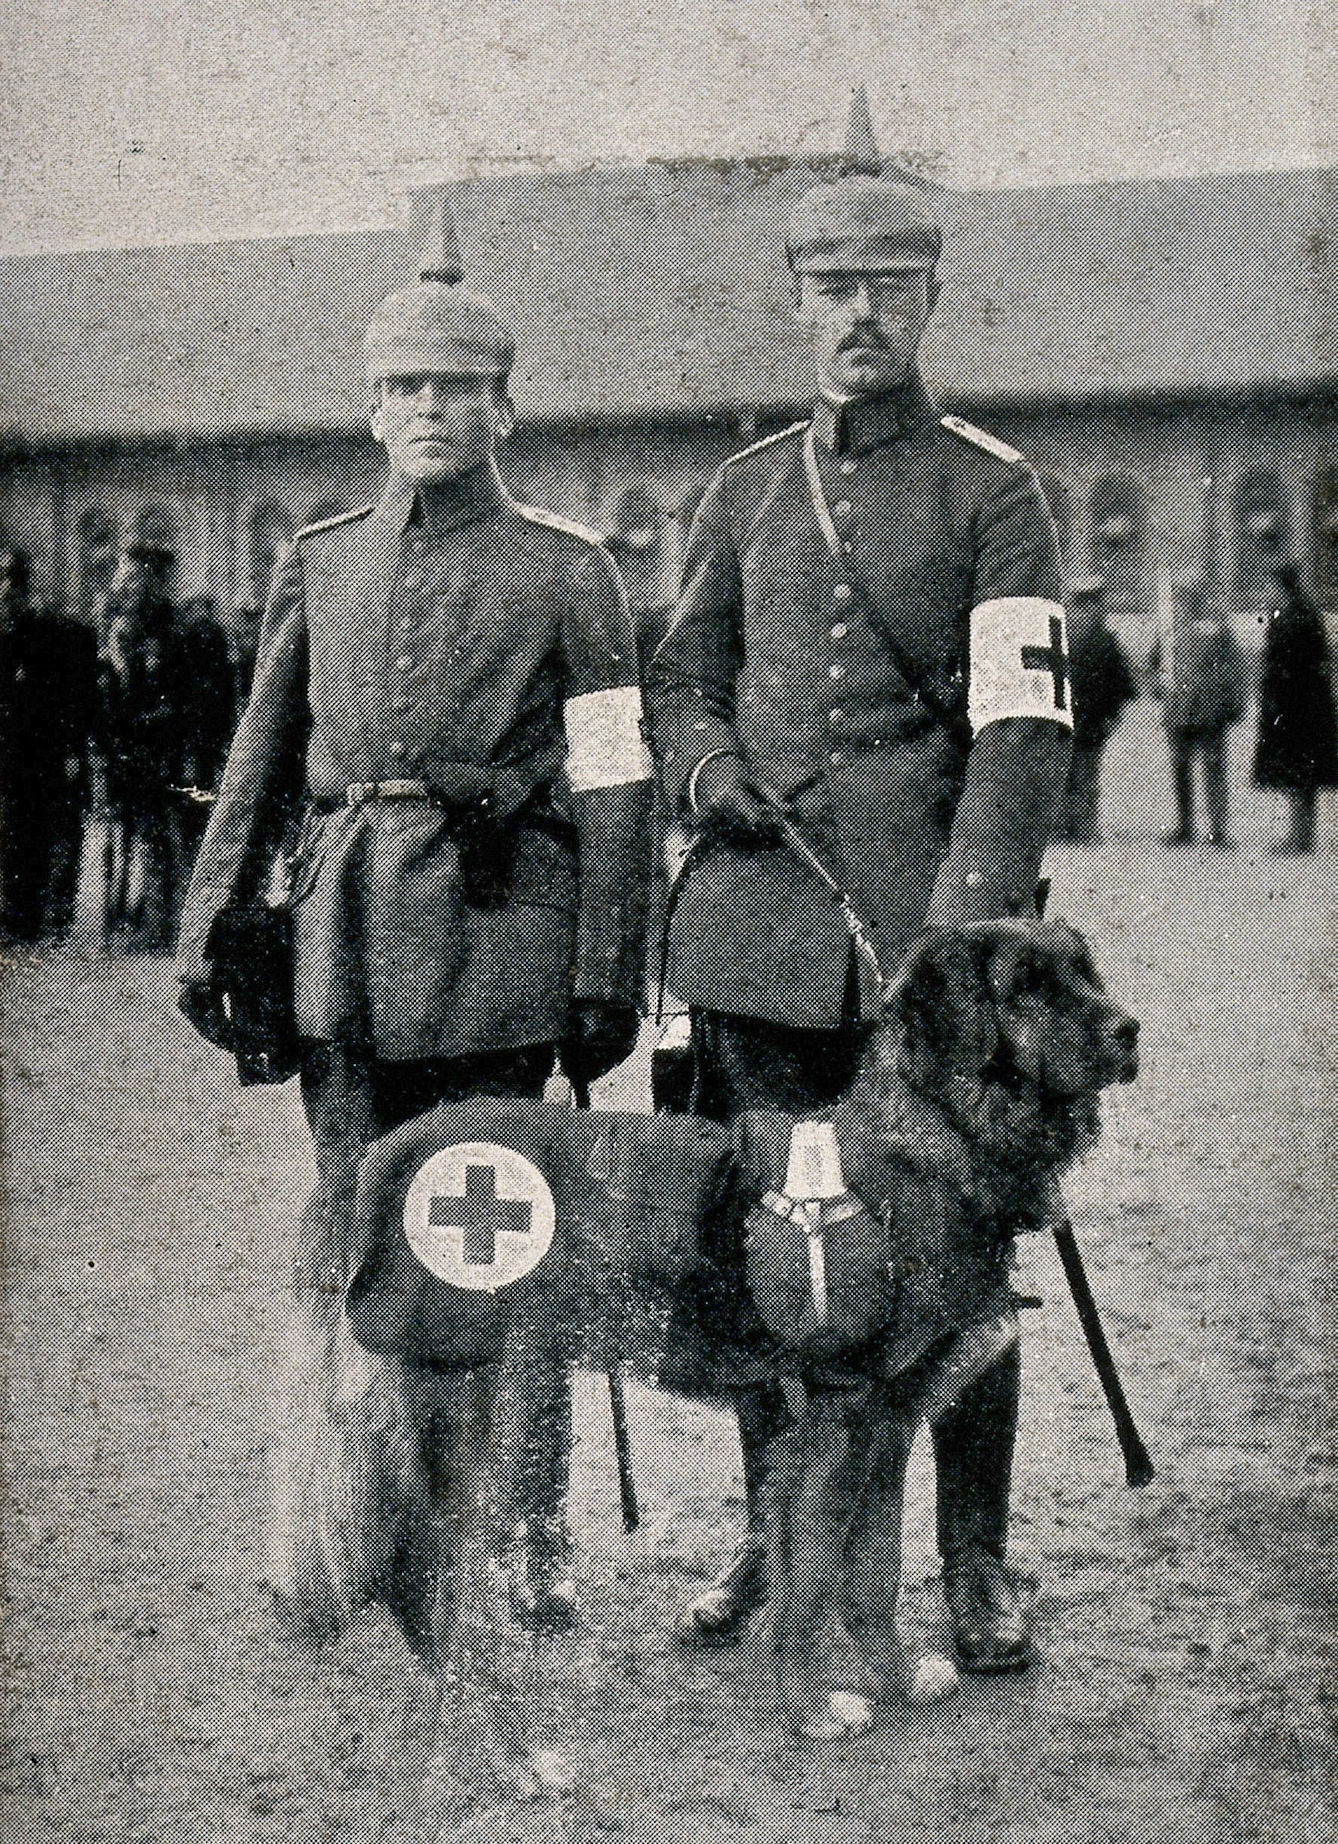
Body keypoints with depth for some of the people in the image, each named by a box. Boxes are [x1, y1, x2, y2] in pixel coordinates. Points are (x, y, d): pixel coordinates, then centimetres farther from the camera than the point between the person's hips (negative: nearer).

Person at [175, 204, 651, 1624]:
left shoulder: (566, 573, 3)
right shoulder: (318, 563, 13)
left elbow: (613, 789, 1)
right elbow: (260, 764, 16)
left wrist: (608, 979, -4)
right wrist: (206, 927, 9)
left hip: (496, 941, -3)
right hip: (341, 941, 3)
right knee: (348, 1229, 5)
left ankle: (533, 1533, 12)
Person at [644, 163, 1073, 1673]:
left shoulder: (991, 490, 3)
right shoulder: (743, 489, 16)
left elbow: (1024, 719, -8)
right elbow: (680, 671, 22)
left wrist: (976, 913, -21)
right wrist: (707, 766, -2)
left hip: (927, 923, -3)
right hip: (759, 918, 4)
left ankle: (977, 1558, 12)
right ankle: (775, 1537, 21)